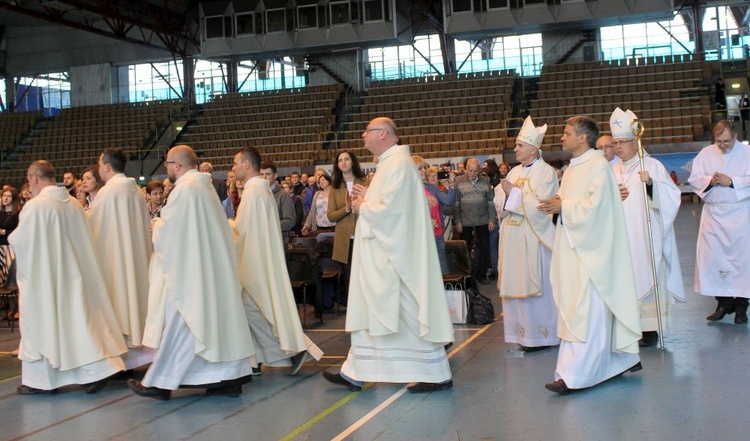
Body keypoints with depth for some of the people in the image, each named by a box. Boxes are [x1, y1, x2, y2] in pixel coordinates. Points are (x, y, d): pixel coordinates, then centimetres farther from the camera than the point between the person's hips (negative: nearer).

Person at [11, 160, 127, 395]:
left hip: (43, 277, -6)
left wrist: (11, 237, 13)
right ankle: (95, 370, 7)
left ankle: (40, 380, 14)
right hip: (71, 274, 6)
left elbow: (18, 241, -11)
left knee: (41, 325, 6)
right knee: (76, 321, 11)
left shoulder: (35, 206, -17)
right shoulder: (74, 203, 2)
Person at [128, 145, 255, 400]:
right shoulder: (205, 186, 13)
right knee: (217, 318, 10)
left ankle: (160, 382, 7)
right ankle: (230, 377, 12)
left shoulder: (184, 189, -15)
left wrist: (156, 224, 6)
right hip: (212, 269, 9)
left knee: (179, 325, -2)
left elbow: (166, 231, -15)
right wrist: (163, 224, 17)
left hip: (189, 271, -9)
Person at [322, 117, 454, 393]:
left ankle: (438, 375, 6)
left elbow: (390, 208, -24)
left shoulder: (398, 163, -16)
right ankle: (355, 373, 16)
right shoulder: (389, 163, 16)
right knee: (369, 309, 11)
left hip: (395, 256, -11)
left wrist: (362, 207, -8)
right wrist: (367, 197, 8)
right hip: (382, 256, 11)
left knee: (410, 312, -4)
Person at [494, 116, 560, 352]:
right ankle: (523, 332, 14)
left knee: (534, 285, -2)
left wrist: (513, 192, -10)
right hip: (512, 238, 7)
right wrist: (505, 194, -10)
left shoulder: (546, 172, -5)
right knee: (515, 284, 7)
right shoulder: (514, 172, 15)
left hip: (532, 238, -7)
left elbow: (538, 204, -15)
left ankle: (539, 334, 6)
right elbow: (499, 201, 11)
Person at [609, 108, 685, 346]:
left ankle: (651, 328, 2)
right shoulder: (613, 171, 13)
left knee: (648, 277, -4)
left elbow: (671, 195, -8)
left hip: (646, 235, -4)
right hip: (623, 237, 5)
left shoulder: (652, 166, -1)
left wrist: (652, 184, -23)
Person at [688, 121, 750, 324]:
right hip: (713, 214, 3)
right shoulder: (706, 153, 8)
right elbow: (694, 179, 5)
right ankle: (723, 302, 8)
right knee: (712, 256, -1)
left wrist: (731, 181, -18)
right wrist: (709, 180, -13)